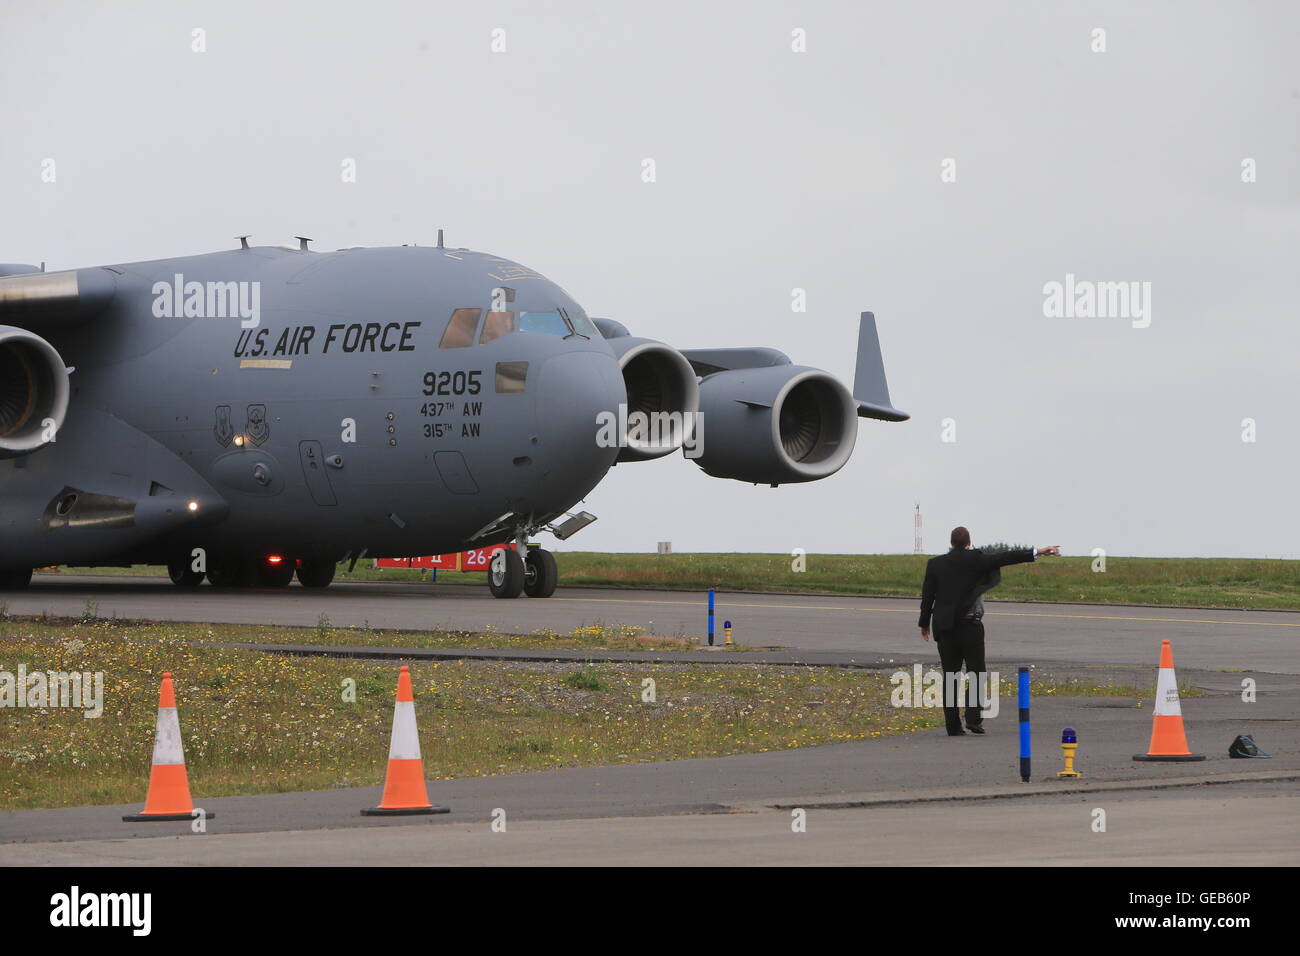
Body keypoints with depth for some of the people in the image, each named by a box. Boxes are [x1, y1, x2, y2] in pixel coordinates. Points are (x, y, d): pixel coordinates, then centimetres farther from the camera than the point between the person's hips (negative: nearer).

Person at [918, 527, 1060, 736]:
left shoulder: (935, 564, 3)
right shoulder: (974, 560, -6)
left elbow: (927, 595, 6)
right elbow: (1004, 559, -12)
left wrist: (925, 623, 16)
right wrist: (1036, 553, -11)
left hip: (945, 626, 3)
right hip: (970, 625, -3)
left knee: (950, 676, 6)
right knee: (975, 671, 5)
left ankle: (953, 725, 3)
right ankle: (973, 718, -8)